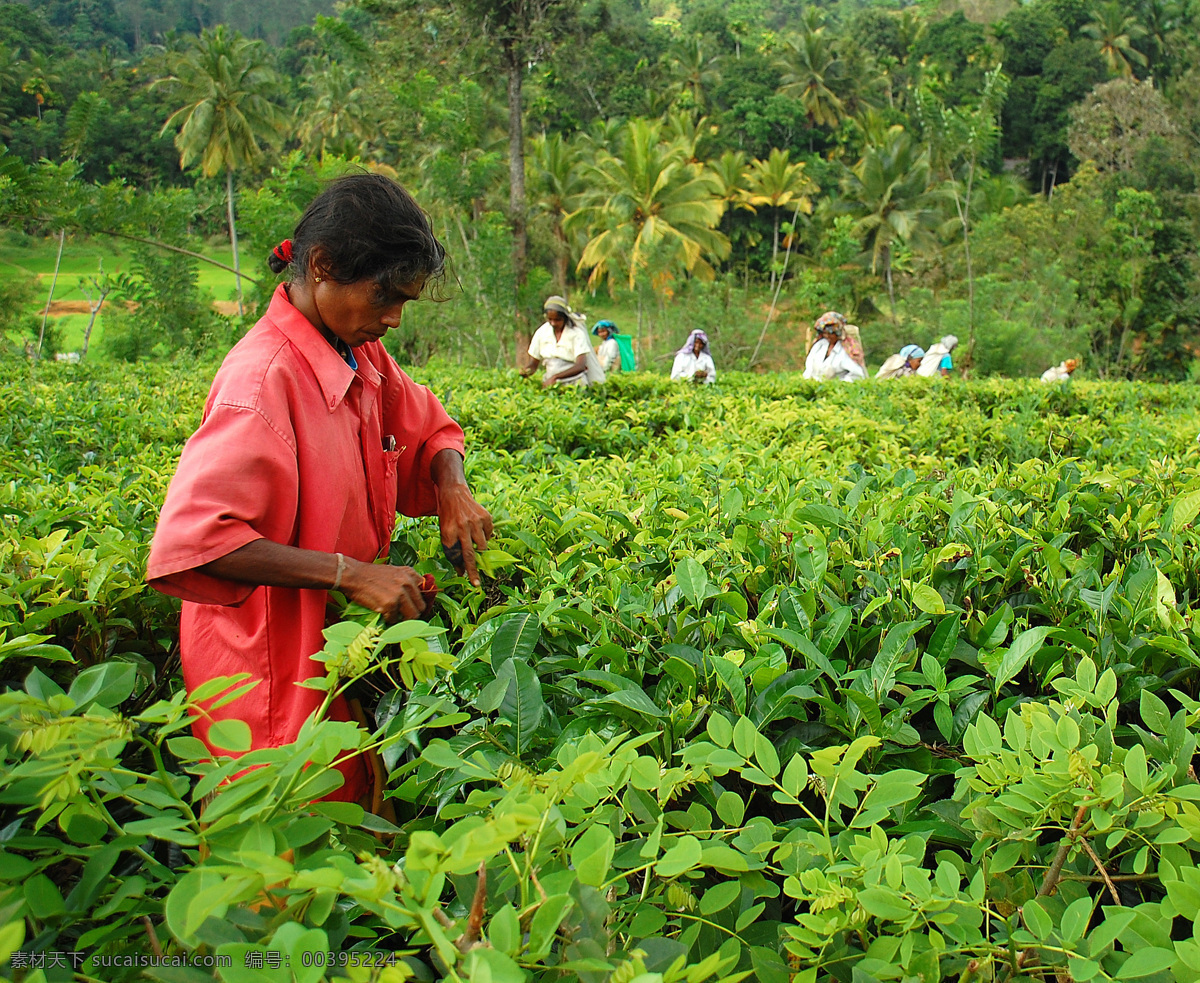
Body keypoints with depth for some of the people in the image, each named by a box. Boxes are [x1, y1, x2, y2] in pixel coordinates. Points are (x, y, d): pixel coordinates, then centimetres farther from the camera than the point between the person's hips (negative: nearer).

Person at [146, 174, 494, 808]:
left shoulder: (362, 356, 4)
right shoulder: (264, 376, -22)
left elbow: (430, 430, 20)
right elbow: (193, 541, -29)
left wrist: (452, 486, -3)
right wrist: (348, 574, -27)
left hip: (341, 648, 8)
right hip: (272, 669, -7)